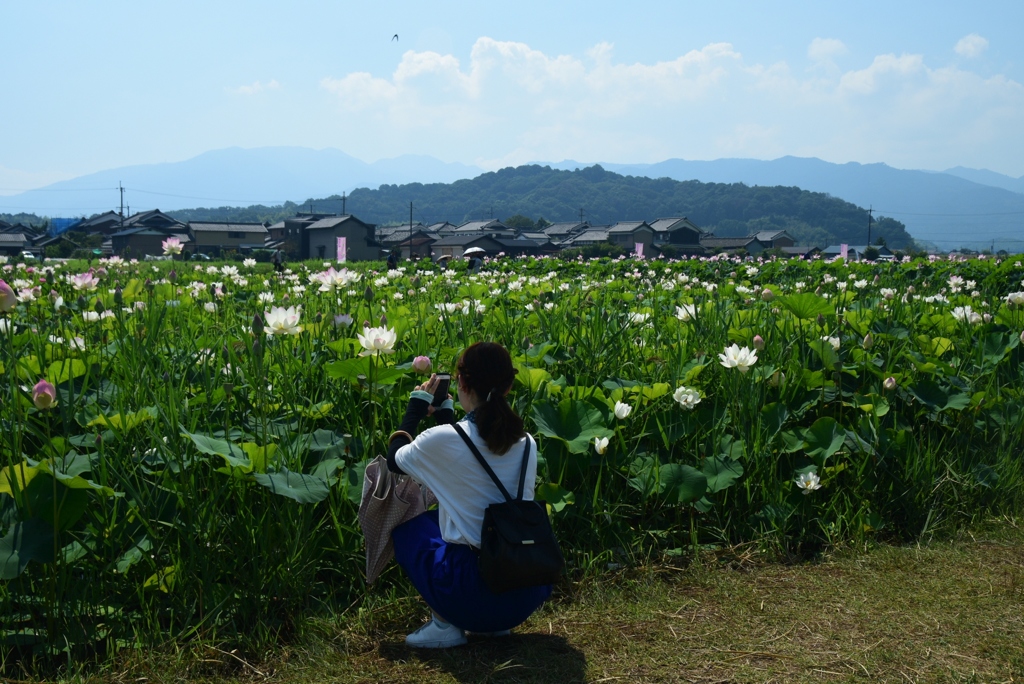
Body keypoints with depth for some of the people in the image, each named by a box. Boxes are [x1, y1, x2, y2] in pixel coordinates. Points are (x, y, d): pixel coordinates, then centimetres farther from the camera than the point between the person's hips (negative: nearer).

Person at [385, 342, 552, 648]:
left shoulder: (441, 440, -13)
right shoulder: (527, 443, 2)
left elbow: (394, 459, 9)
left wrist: (417, 406, 20)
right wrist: (444, 414, 28)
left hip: (475, 590, -5)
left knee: (406, 527, 21)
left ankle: (446, 625, 9)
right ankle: (497, 622, 19)